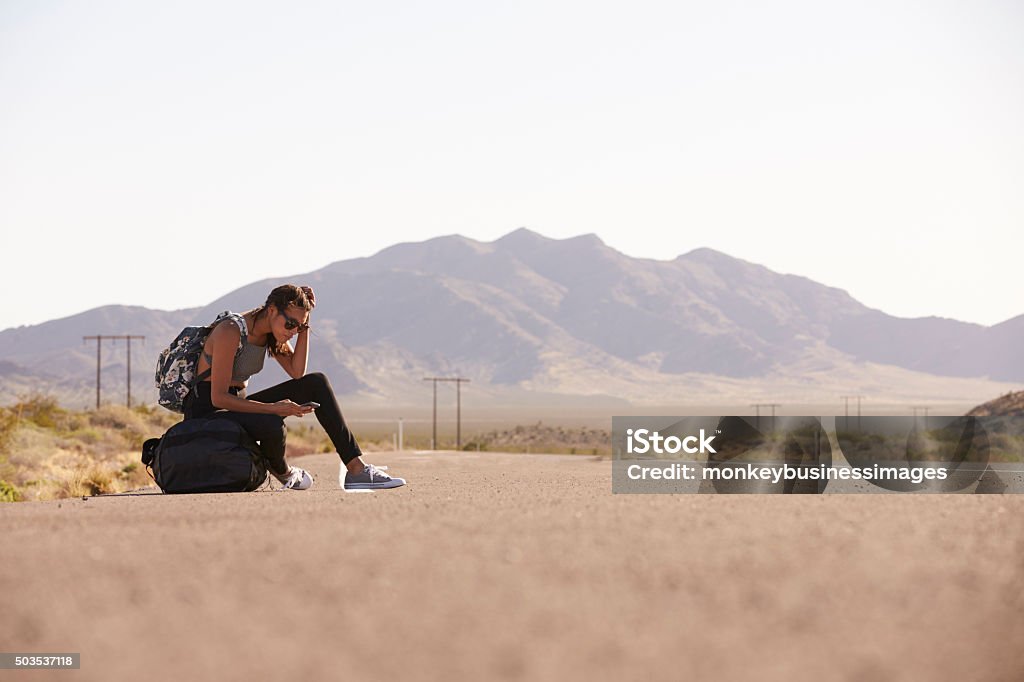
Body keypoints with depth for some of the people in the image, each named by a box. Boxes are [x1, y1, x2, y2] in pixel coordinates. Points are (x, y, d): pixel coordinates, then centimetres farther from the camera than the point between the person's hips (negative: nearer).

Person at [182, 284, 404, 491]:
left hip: (236, 404, 8)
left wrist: (304, 329, -12)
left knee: (316, 383, -7)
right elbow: (218, 397, -26)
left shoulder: (272, 333, 3)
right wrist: (273, 408, -31)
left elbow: (297, 372, -8)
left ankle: (356, 468, -11)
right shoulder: (231, 331, -23)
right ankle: (281, 471, -1)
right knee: (273, 426, -38)